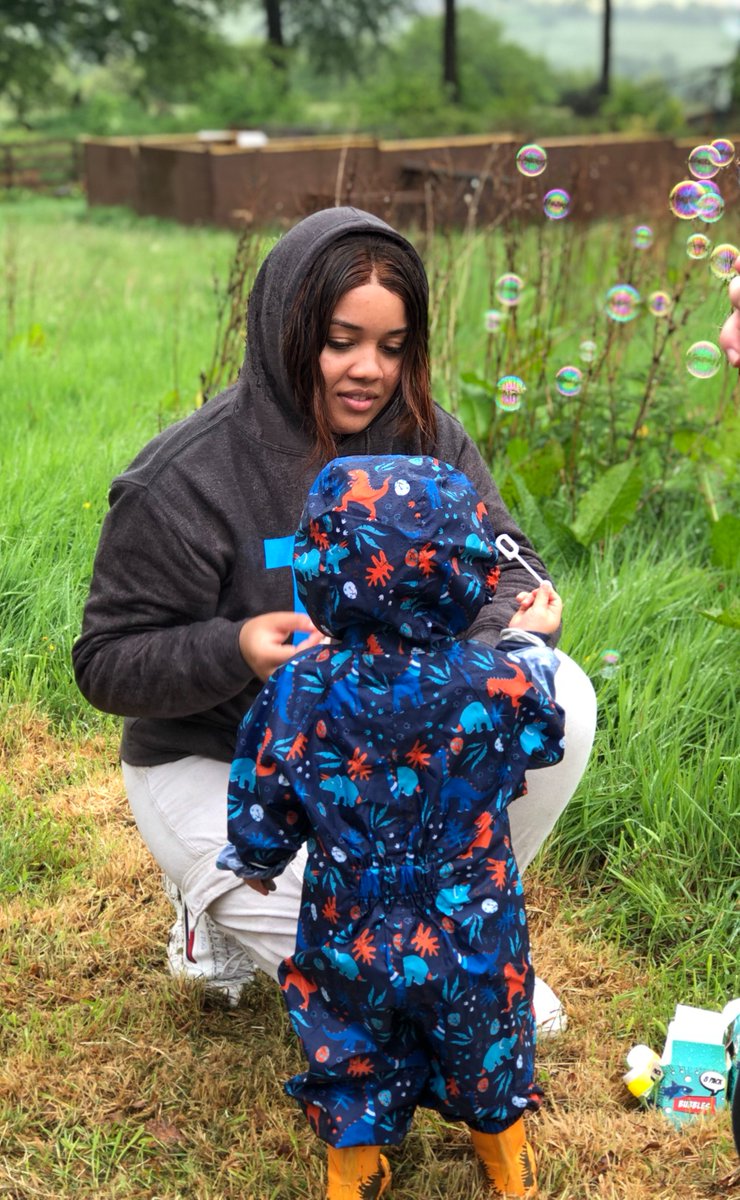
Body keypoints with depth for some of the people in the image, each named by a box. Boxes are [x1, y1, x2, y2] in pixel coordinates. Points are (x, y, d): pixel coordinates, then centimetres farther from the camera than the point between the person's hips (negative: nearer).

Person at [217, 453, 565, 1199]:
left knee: (353, 1056, 25)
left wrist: (254, 861, 16)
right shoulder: (497, 687, -22)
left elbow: (261, 808, -7)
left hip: (349, 944, 0)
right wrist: (530, 641, 20)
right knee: (484, 1050, 27)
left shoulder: (296, 694, -21)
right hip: (473, 943, 1)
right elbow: (540, 732, 2)